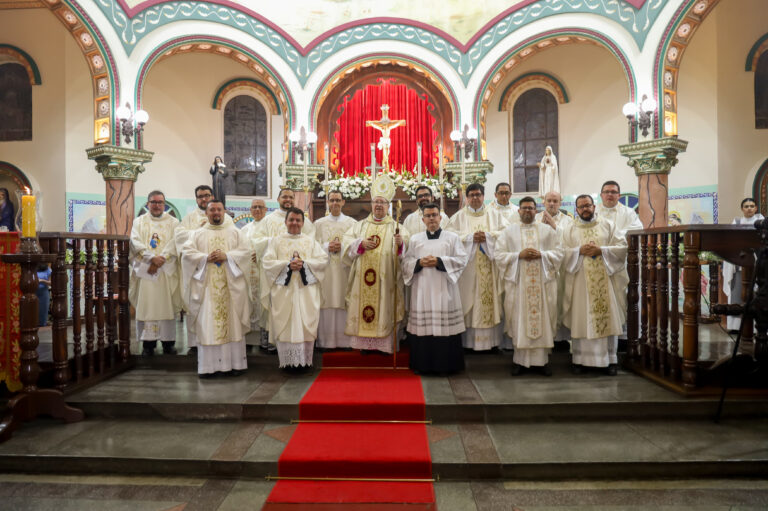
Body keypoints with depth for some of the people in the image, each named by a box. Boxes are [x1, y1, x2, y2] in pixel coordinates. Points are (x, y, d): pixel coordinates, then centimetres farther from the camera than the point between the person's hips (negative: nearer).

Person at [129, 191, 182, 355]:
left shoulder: (173, 222, 10)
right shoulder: (139, 222, 11)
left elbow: (174, 244, -3)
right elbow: (136, 243, -2)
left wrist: (160, 260, -16)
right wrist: (152, 258, -16)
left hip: (167, 271, 0)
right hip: (145, 271, 1)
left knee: (167, 305, 0)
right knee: (146, 305, -1)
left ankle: (168, 342, 7)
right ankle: (148, 343, 5)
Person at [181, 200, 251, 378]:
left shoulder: (235, 232, 13)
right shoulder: (197, 234, 14)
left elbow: (245, 251, 1)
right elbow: (186, 252, 1)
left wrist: (227, 256, -13)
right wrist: (206, 258, -13)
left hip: (230, 286, 0)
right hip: (206, 286, 0)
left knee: (232, 323, -1)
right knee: (207, 324, -3)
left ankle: (235, 363, 4)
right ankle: (208, 366, 1)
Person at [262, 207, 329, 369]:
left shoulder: (311, 241, 14)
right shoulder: (276, 241, 11)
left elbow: (323, 260, 2)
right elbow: (267, 262, -2)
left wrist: (304, 264, -12)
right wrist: (287, 265, -14)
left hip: (306, 290, 1)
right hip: (283, 290, -1)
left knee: (306, 324, -3)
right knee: (285, 325, -4)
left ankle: (305, 360, 5)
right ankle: (287, 361, 4)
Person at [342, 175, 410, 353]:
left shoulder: (396, 227, 7)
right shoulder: (360, 225, 15)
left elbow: (405, 252, -5)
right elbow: (346, 242, 7)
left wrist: (400, 244, -26)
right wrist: (361, 243, -9)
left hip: (385, 280, -2)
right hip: (362, 279, 2)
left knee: (384, 312, -2)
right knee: (361, 310, 2)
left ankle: (384, 346, 6)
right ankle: (361, 344, 11)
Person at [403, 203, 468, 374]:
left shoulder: (452, 237, 9)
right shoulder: (415, 239, 15)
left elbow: (462, 259, -1)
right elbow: (406, 262, 10)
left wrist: (439, 261, -11)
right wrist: (419, 263, -10)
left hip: (443, 290, -1)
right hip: (422, 289, 2)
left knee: (444, 326, -3)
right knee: (422, 326, -1)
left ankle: (444, 365, 7)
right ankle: (422, 365, 10)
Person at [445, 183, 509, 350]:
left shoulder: (494, 214, 12)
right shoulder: (459, 216, 8)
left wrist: (488, 235, -12)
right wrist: (470, 237, -13)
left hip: (489, 267, 1)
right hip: (468, 266, -1)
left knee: (490, 298, 0)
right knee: (469, 299, -3)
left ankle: (491, 339, 7)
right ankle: (468, 340, 2)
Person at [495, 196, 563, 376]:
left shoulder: (548, 230, 12)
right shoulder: (509, 231, 9)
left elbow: (559, 253, 6)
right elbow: (498, 255, 1)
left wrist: (541, 255, -10)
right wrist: (519, 255, -12)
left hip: (543, 282, 1)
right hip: (517, 282, -1)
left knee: (542, 319, 1)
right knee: (519, 320, -1)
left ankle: (542, 359, 10)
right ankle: (519, 359, 8)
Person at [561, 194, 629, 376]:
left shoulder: (608, 225, 11)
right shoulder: (568, 230, 10)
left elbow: (622, 247, 2)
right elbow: (561, 253, 1)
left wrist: (601, 250, -11)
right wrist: (579, 251, -14)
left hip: (605, 281, 1)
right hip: (580, 282, 0)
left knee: (608, 318, 2)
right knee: (580, 319, -1)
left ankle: (610, 359, 11)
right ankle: (579, 359, 7)